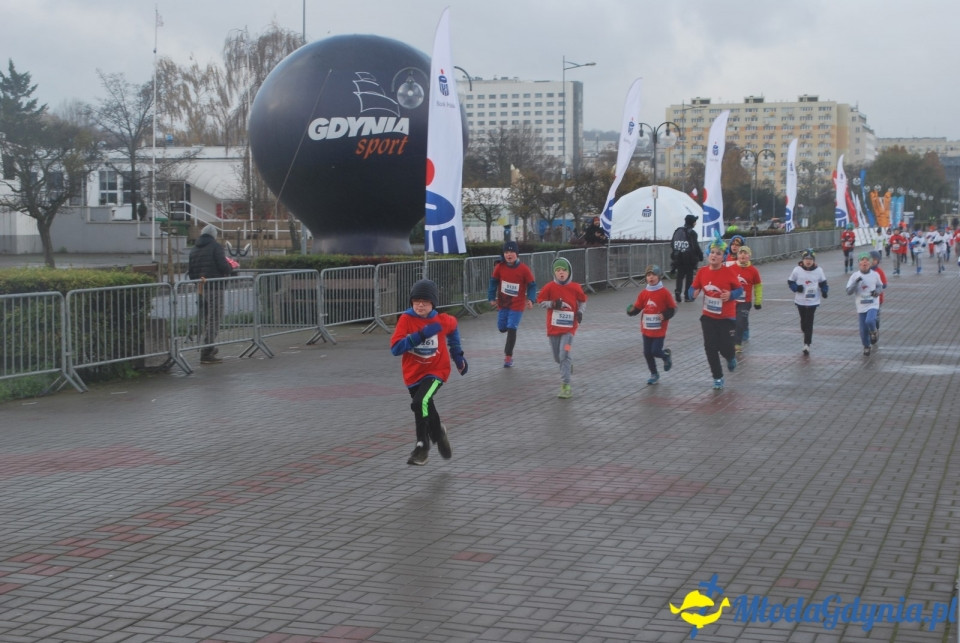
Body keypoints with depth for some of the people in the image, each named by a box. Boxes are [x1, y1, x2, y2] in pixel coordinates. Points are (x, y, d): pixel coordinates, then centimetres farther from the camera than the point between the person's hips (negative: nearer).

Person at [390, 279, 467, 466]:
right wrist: (421, 335, -32)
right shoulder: (406, 319, -14)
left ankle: (422, 445, -8)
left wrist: (458, 355, 19)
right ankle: (438, 434, 43)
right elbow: (395, 348, -24)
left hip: (436, 371, -2)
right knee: (426, 409, 15)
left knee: (420, 403, -24)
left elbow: (452, 327, 16)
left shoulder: (442, 321, -10)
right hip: (413, 373, 2)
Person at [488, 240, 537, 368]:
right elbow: (493, 282, 4)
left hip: (517, 305, -3)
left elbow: (532, 285, -6)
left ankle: (508, 357, -1)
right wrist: (492, 298, 0)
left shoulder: (524, 270, -14)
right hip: (502, 303, 3)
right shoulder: (499, 267, -7)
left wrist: (530, 299, -18)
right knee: (502, 328, 10)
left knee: (511, 329, -9)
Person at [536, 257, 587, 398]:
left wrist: (580, 312, -5)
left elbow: (583, 300, 12)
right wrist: (553, 304, -18)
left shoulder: (575, 287, -5)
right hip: (553, 327, 2)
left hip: (569, 327, -2)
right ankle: (568, 364, 49)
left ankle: (565, 386, -15)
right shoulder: (550, 287, -6)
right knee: (558, 358, 12)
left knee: (565, 355, -16)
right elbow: (541, 301, 0)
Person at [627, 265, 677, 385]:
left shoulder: (664, 292, -11)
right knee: (647, 353, 7)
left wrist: (665, 315, -21)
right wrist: (631, 311, -15)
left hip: (659, 330, -4)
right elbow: (637, 308, 5)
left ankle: (667, 355, 26)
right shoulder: (643, 293, 0)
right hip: (646, 329, 4)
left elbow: (673, 308, -5)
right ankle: (654, 374, 25)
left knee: (656, 351, -9)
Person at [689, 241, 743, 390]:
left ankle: (731, 358, 37)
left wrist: (731, 295, -24)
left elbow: (739, 289, -4)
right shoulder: (702, 272, -6)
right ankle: (717, 378, 17)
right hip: (708, 317, 3)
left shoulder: (728, 272, -14)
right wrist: (693, 294, -19)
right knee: (710, 348, 0)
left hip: (727, 317, -3)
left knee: (725, 348, -2)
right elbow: (694, 288, 4)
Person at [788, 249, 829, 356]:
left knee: (809, 323, -6)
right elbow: (790, 281, 2)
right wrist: (796, 287, -16)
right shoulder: (797, 270, -6)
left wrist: (824, 291, -5)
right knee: (803, 320, 14)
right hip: (800, 301, 1)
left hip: (813, 301, -1)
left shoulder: (818, 271, -3)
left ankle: (807, 344, -6)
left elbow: (823, 282, 11)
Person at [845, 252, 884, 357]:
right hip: (861, 306, 1)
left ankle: (873, 332, 5)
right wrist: (856, 282, -23)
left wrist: (877, 291, -11)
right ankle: (866, 347, 29)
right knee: (863, 330, 5)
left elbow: (880, 287, 13)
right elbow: (849, 291, -8)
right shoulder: (855, 276, -3)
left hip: (873, 305, -1)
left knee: (870, 321, -28)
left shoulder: (875, 275, -1)